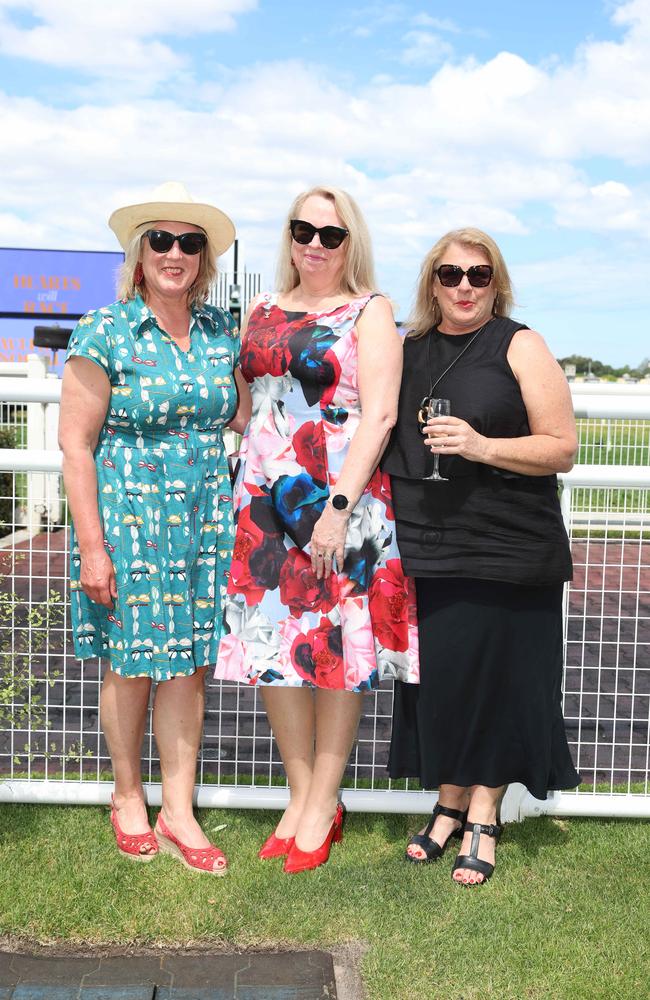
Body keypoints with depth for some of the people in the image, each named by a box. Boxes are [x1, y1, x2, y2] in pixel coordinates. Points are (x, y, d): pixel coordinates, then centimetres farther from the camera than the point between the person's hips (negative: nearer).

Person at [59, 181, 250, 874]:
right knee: (132, 661, 6)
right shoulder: (105, 332, -7)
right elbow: (76, 442, -9)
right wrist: (91, 544, -12)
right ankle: (128, 798, 28)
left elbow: (241, 418, 18)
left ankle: (178, 813, 19)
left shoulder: (221, 331, 7)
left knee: (187, 661, 7)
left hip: (204, 520, 4)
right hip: (127, 517, -4)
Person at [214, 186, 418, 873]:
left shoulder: (369, 311, 0)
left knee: (336, 642, 1)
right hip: (263, 495, 5)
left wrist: (339, 505, -17)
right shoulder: (262, 311, 15)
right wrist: (240, 490, 7)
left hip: (340, 494, -5)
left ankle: (322, 805, 15)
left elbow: (378, 414, -9)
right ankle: (300, 793, 21)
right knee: (270, 639, 6)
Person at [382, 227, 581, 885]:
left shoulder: (520, 347, 0)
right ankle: (449, 806, 25)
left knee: (495, 682, 1)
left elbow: (562, 448, -5)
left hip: (508, 551, -3)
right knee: (436, 678, 6)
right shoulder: (407, 349, 13)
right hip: (424, 548, 4)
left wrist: (483, 446, -18)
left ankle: (483, 817, 18)